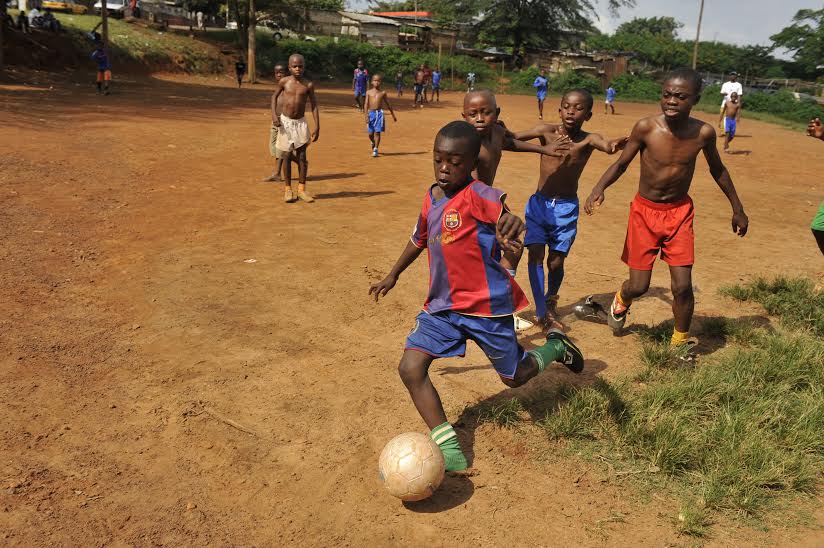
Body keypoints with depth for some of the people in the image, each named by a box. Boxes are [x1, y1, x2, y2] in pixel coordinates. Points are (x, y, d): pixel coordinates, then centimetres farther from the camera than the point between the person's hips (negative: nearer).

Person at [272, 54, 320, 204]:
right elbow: (274, 97, 10)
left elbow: (314, 105, -1)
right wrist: (273, 114, -5)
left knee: (302, 156, 1)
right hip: (285, 121, 0)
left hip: (300, 122, 0)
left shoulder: (308, 84, -4)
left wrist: (317, 127, -5)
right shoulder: (284, 82, -3)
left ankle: (302, 189, 11)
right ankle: (287, 189, 13)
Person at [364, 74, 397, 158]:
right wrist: (366, 115, -12)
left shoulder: (383, 93, 7)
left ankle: (375, 150, 0)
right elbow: (366, 104, -1)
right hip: (371, 113, 0)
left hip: (379, 113, 0)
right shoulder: (369, 92, 4)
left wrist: (393, 115, 17)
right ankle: (373, 143, 37)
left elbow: (388, 104, 14)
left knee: (377, 132, -6)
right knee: (370, 133, 4)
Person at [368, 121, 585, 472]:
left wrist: (512, 224, -64)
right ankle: (449, 449, -2)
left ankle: (554, 348, 45)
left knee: (514, 377, 12)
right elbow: (419, 240, 21)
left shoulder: (478, 195, -18)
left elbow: (504, 215, -39)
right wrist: (393, 276, 32)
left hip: (487, 306, -6)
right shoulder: (431, 198, 4)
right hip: (442, 305, 6)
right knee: (410, 368, -11)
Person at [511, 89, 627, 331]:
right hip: (539, 203, 1)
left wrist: (614, 146, -55)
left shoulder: (587, 140, -10)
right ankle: (541, 312, 2)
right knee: (535, 254, -9)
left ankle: (551, 301, 34)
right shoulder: (547, 131, -7)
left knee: (556, 261, 4)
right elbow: (513, 138, -15)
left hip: (566, 207, 0)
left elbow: (604, 145, -31)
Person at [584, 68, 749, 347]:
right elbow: (621, 164, -7)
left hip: (680, 212, 1)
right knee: (638, 286, 3)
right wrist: (599, 189, -26)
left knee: (682, 287, -5)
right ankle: (621, 303, 41)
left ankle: (680, 342, 21)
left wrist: (738, 209, 15)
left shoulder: (704, 133, -10)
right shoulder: (646, 128, -17)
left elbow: (717, 170, 7)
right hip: (645, 211, -1)